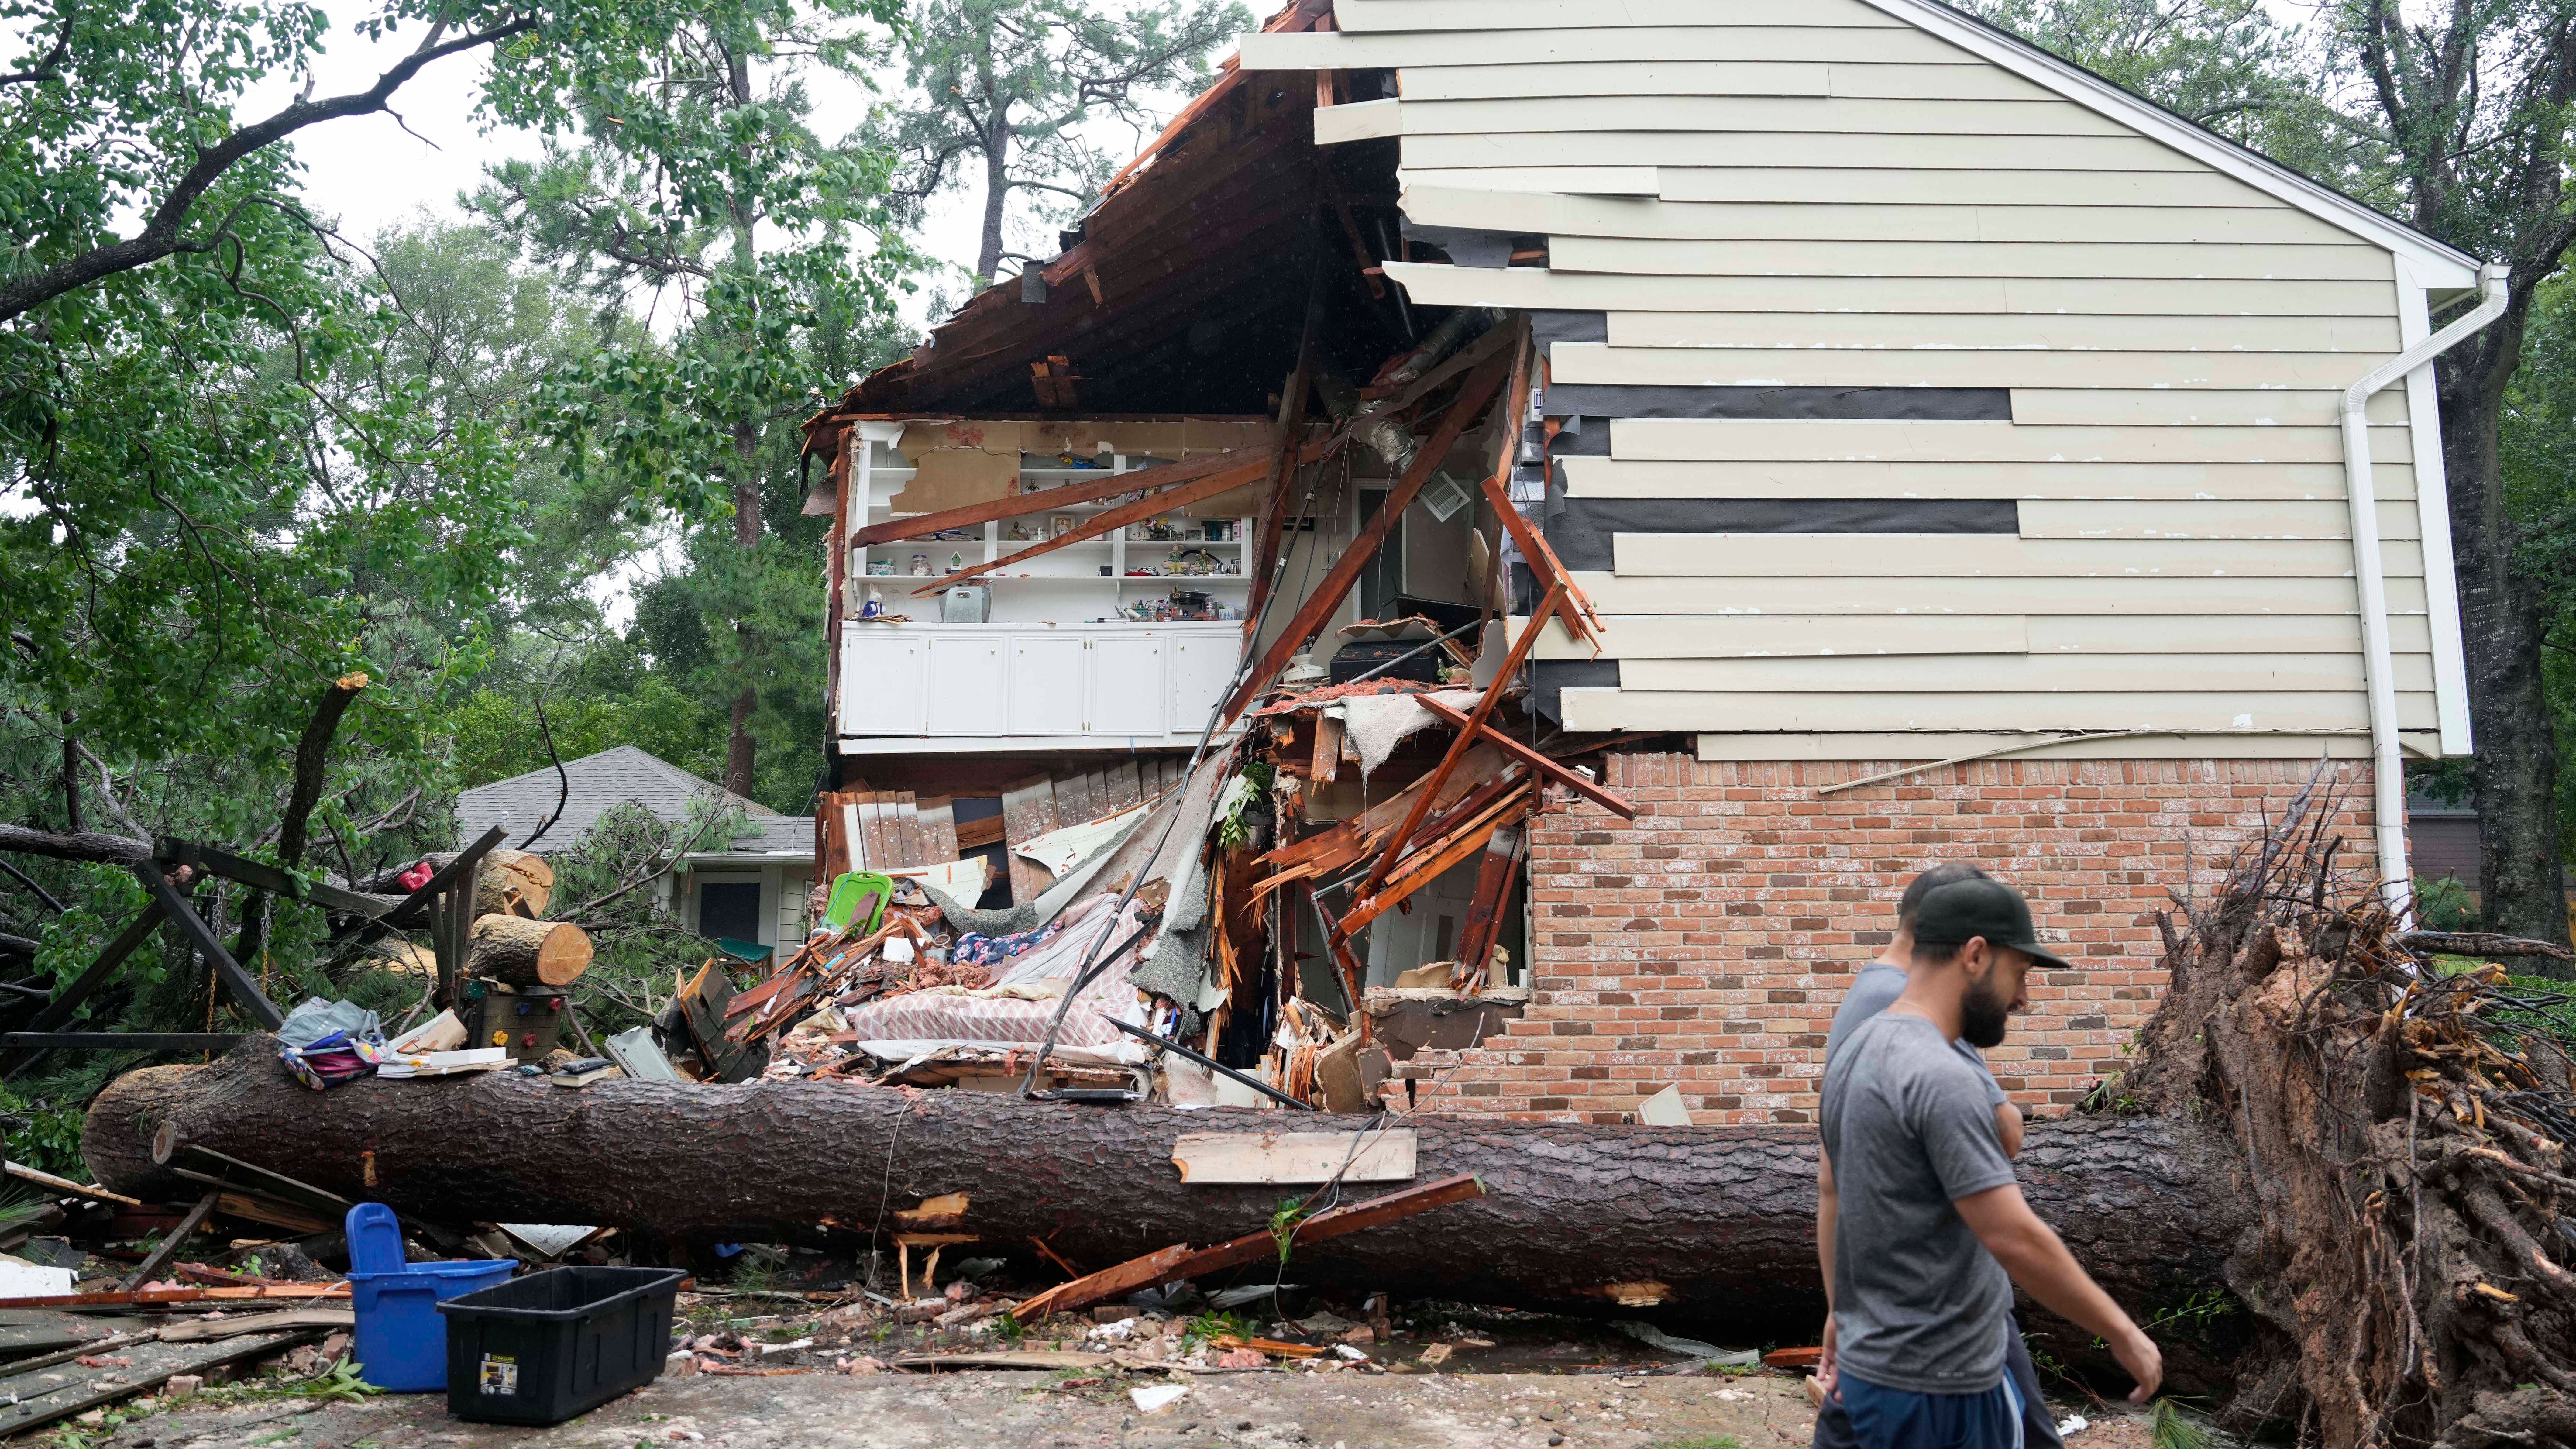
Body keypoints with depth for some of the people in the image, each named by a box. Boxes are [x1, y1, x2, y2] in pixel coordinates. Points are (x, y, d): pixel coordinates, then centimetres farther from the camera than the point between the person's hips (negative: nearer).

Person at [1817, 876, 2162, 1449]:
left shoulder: (1862, 1049, 8)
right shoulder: (1939, 1077, -25)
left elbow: (1831, 1190, 17)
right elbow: (2015, 1239, -27)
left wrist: (1841, 1312, 24)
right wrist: (2121, 1332, -15)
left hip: (1883, 1358, 10)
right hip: (1933, 1386, -10)